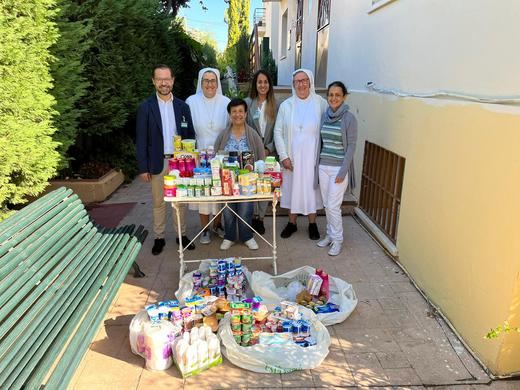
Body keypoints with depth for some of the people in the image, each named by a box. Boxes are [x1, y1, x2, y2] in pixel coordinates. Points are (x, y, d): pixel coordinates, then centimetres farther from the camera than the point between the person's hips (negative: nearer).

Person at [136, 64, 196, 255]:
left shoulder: (182, 106, 5)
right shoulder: (145, 107, -2)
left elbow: (190, 135, 8)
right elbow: (141, 140, -3)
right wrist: (143, 167, -7)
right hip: (157, 163, -2)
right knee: (158, 202, 8)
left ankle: (182, 234, 25)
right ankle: (159, 238, 21)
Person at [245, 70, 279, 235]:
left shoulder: (275, 105, 3)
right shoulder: (247, 103, -1)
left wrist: (269, 148, -8)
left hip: (268, 152, 1)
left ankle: (260, 218, 20)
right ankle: (253, 216, 18)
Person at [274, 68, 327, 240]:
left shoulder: (321, 104, -5)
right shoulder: (286, 105, -1)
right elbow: (278, 131, 0)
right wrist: (283, 156, -6)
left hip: (312, 157, -1)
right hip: (292, 157, 1)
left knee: (312, 187, 10)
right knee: (292, 187, 11)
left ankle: (312, 224, 28)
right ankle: (292, 222, 29)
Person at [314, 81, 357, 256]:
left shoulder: (349, 118, -10)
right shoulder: (324, 116, 5)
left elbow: (351, 146, -11)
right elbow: (321, 142, 10)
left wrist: (343, 171, -14)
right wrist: (317, 164, 6)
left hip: (339, 168, -5)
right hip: (323, 166, 5)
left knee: (333, 205, -3)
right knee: (326, 204, 13)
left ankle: (337, 239, 14)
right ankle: (330, 234, 29)